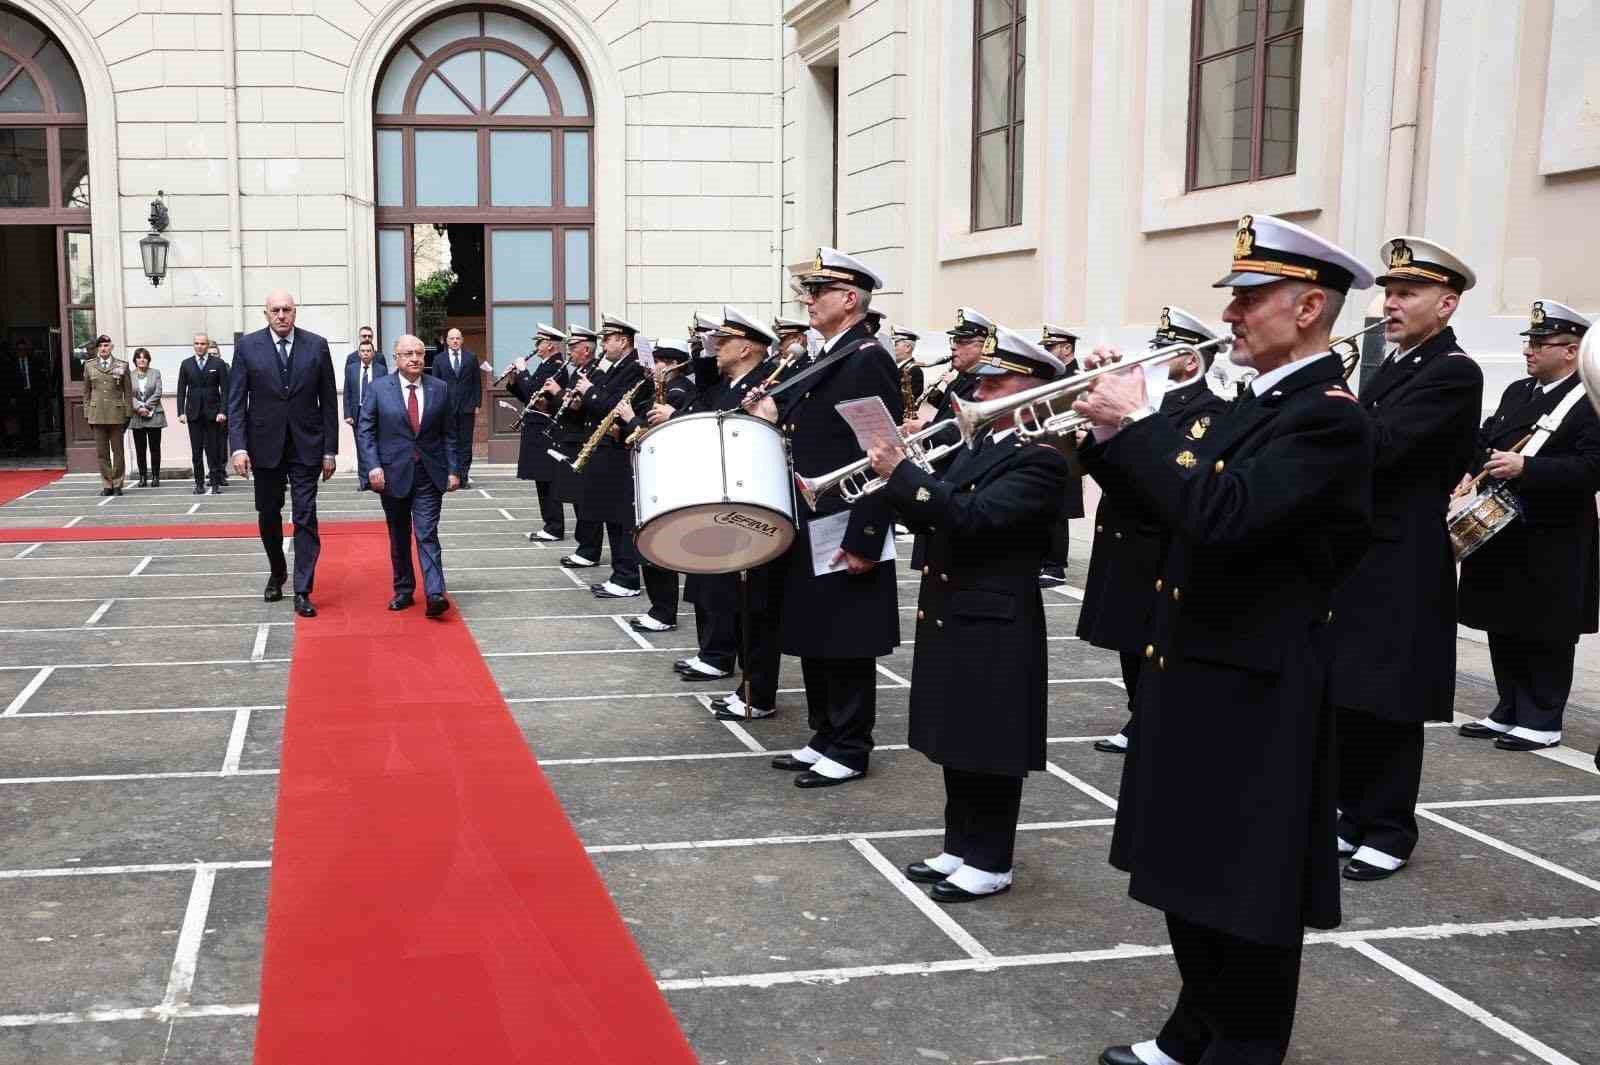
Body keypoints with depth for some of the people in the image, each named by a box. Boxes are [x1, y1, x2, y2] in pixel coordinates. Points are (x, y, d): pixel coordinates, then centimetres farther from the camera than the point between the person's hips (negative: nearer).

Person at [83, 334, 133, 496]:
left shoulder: (122, 366, 4)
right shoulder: (89, 365, 9)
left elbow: (128, 392, 5)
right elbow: (86, 392, 12)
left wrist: (128, 414, 0)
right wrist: (87, 414, 7)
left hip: (116, 414, -1)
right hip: (97, 414, 2)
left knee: (118, 451, 2)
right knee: (101, 452, 3)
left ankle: (117, 484, 10)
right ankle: (106, 485, 9)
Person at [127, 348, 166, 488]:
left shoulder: (155, 373, 6)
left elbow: (158, 393, -2)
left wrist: (146, 406, -11)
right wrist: (139, 408, -17)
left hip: (154, 415, 0)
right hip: (136, 417, 0)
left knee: (155, 448, 1)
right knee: (140, 449, 2)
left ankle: (155, 477, 7)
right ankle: (142, 477, 7)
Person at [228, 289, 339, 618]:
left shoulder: (316, 345, -1)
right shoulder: (248, 346, -1)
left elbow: (328, 401, 1)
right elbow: (236, 401, -2)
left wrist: (330, 450, -1)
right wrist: (238, 446, -11)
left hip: (305, 446, -1)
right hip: (265, 446, 1)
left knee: (305, 518, -5)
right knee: (268, 515, 14)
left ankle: (303, 591, -2)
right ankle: (277, 573, 36)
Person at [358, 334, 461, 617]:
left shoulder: (440, 389, 4)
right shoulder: (378, 388, 0)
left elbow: (448, 433, 7)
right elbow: (365, 431, -1)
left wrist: (453, 470, 1)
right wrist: (373, 466, -12)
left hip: (429, 475, 0)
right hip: (394, 474, 1)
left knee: (427, 534, -8)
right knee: (399, 537, 11)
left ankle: (435, 594, -14)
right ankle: (403, 591, 23)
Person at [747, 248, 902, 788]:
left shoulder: (869, 359, -14)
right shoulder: (826, 362, 15)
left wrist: (864, 540, -22)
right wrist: (776, 416, 5)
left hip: (846, 534, -10)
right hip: (812, 530, 10)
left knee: (846, 646, 0)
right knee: (815, 642, 15)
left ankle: (848, 751, 10)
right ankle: (825, 739, 25)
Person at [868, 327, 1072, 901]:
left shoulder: (1042, 460, -15)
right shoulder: (978, 444, 12)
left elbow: (973, 518, -27)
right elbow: (935, 518, 12)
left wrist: (902, 471, -23)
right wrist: (896, 477, -5)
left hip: (994, 626, -9)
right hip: (950, 615, 9)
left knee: (991, 748, 1)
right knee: (958, 741, 16)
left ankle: (990, 862, 12)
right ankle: (960, 848, 27)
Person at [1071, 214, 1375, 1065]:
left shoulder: (1328, 417, -18)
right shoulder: (1259, 404, 12)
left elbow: (1221, 516, -32)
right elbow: (1173, 505, 15)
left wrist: (1139, 422, -23)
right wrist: (1108, 434, 0)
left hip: (1251, 694, -10)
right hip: (1196, 676, 10)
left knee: (1247, 888, 3)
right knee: (1191, 871, 19)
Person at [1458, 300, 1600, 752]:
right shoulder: (1517, 393, 15)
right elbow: (1485, 440, 17)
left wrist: (1525, 467, -26)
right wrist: (1475, 470, -4)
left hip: (1551, 544, -8)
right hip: (1501, 531, 8)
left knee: (1545, 634, 1)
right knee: (1504, 627, 13)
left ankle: (1542, 722, 10)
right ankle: (1509, 712, 24)